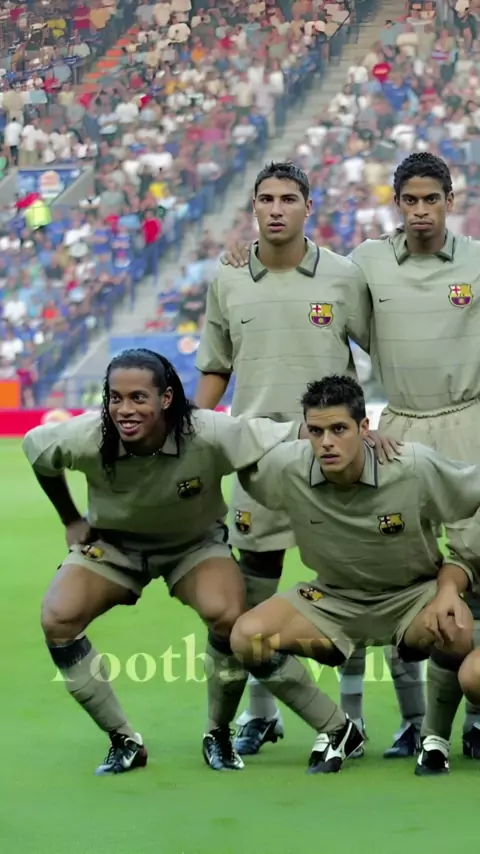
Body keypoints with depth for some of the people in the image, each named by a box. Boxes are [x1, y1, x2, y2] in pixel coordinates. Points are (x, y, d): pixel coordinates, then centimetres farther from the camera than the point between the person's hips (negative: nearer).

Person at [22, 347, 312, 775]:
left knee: (228, 614, -30)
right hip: (112, 545, 2)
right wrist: (71, 519, 2)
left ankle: (219, 735, -1)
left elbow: (296, 435, -30)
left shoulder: (209, 435, -33)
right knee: (57, 619, -21)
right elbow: (34, 447, -5)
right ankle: (124, 740, -2)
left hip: (195, 544, -1)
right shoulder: (88, 438, -28)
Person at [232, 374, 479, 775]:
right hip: (334, 599, 3)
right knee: (247, 637, -21)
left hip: (413, 594, -3)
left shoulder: (417, 466, -26)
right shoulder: (286, 467, -21)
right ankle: (336, 729, 2)